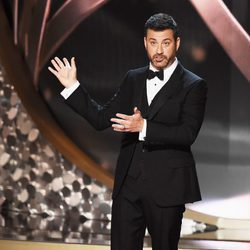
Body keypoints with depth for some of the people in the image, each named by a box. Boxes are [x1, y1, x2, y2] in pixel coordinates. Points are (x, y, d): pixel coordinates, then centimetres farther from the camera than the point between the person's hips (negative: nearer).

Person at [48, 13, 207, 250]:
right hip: (128, 183, 4)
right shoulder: (133, 79, 11)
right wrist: (72, 86, 2)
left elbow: (188, 134, -17)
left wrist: (144, 127, -28)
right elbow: (101, 118, 10)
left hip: (166, 186, -4)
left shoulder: (193, 86, -5)